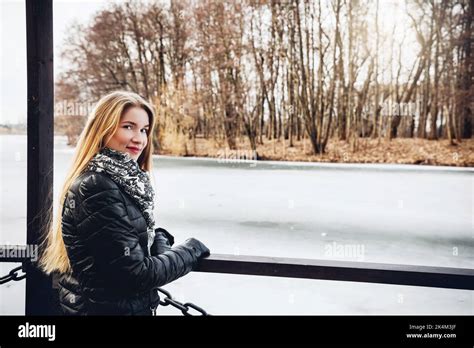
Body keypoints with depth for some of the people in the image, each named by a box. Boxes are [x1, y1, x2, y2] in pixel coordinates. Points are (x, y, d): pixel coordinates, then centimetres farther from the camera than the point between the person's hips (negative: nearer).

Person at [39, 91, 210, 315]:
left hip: (127, 305, 8)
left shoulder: (123, 180, 4)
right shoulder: (97, 189, -23)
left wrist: (159, 242, -10)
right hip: (106, 308, -8)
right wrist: (191, 250, -11)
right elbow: (136, 274, -24)